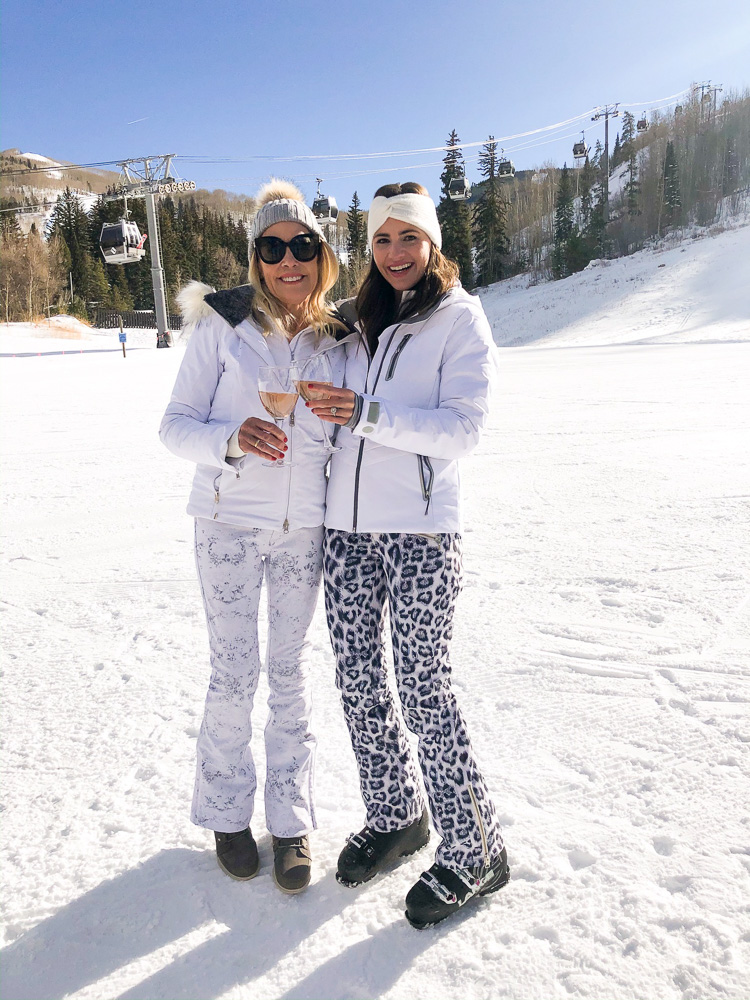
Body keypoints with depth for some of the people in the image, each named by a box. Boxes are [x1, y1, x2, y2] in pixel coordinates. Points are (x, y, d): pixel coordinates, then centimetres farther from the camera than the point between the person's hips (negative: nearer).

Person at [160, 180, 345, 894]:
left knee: (290, 671, 10)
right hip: (230, 524, -2)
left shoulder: (335, 337, 6)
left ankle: (290, 820, 26)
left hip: (304, 527, 3)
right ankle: (227, 813, 29)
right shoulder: (222, 323, -4)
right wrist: (231, 439, -24)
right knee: (234, 673, 5)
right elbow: (176, 425, -7)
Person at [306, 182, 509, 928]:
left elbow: (462, 428, -13)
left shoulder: (460, 318, -1)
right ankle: (395, 815, 32)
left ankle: (474, 851, 17)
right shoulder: (357, 321, 15)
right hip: (346, 526, 6)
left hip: (420, 530, -6)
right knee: (358, 684, 10)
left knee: (423, 690, -2)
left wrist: (366, 414, -19)